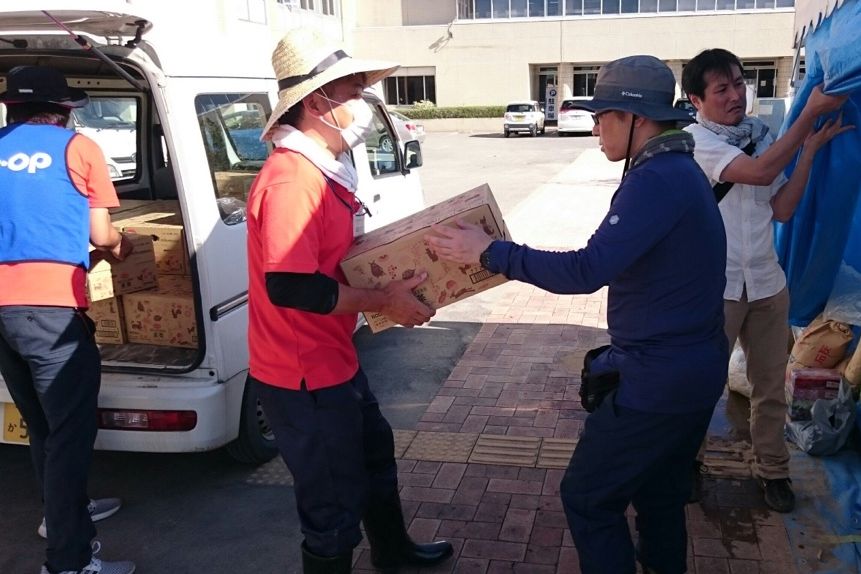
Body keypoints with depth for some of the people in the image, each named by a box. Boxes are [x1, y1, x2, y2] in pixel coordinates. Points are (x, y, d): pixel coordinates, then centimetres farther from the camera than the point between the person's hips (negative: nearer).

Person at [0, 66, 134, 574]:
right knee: (70, 433, -2)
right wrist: (122, 245, 28)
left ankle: (63, 512, 38)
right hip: (50, 304, -6)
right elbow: (100, 236, 5)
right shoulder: (79, 148, 2)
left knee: (42, 426, 21)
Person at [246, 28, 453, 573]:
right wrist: (383, 300, -24)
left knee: (375, 450, 29)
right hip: (304, 375, -11)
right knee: (335, 502, 4)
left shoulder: (322, 170, 9)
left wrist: (390, 282, 7)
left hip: (333, 360, 11)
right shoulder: (291, 177, -26)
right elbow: (290, 286, -33)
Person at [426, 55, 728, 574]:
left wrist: (491, 252, -23)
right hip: (694, 369, 10)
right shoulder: (678, 171, 11)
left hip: (659, 379, -10)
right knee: (660, 492, 23)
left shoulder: (657, 180, -22)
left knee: (588, 496, 4)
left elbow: (588, 270, -30)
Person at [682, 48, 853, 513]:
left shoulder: (760, 136, 6)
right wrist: (810, 114, -19)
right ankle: (690, 461, 30)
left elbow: (782, 209, 4)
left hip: (766, 283, 5)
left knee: (770, 384, 14)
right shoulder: (695, 140, -11)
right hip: (716, 286, -5)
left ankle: (772, 469, 31)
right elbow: (759, 173, -25)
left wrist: (810, 150, -1)